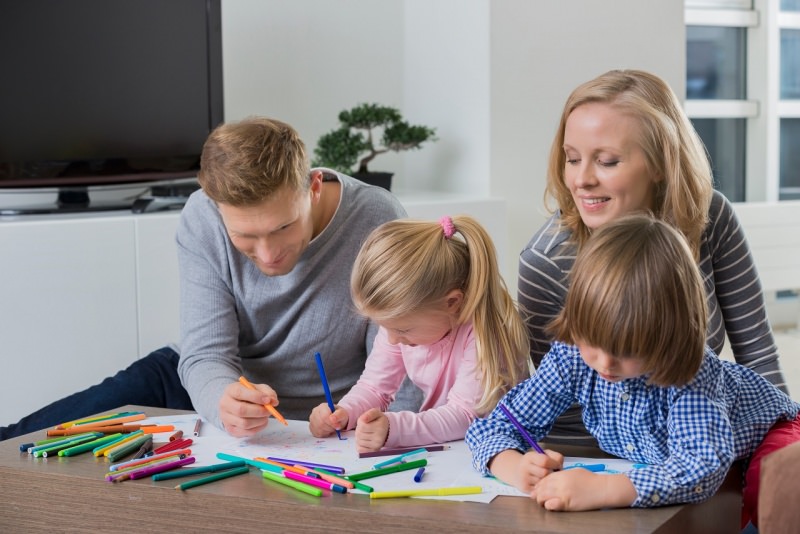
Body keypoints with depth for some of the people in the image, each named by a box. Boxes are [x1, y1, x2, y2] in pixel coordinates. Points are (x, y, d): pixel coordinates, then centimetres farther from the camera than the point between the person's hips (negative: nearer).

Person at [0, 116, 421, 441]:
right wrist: (224, 398, -41)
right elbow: (206, 354, -17)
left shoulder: (378, 224, -26)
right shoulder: (202, 219, -18)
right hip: (219, 389, 3)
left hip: (309, 429, -2)